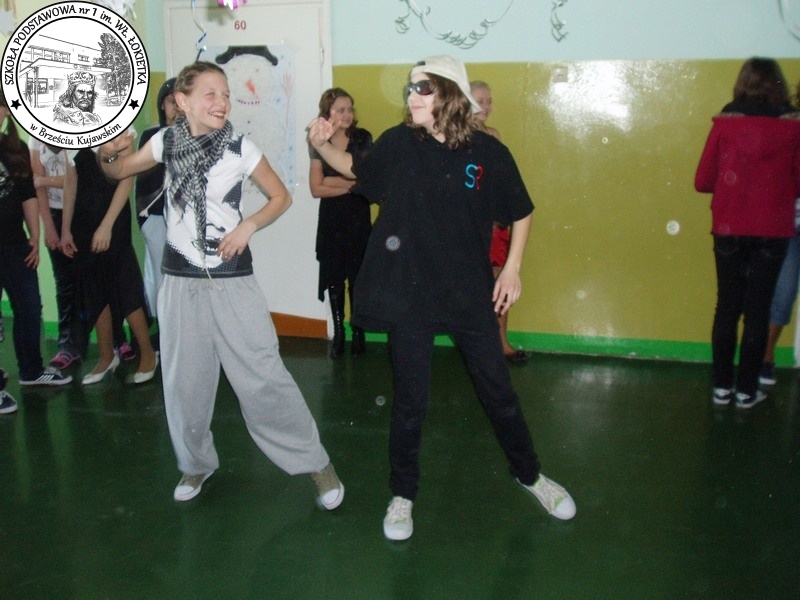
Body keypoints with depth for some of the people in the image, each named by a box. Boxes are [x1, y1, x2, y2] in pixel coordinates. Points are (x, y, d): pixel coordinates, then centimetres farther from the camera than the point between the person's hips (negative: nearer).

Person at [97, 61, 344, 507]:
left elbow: (282, 196, 2)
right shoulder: (167, 142, -1)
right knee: (185, 381, 11)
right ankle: (197, 462, 34)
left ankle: (316, 461, 11)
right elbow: (118, 172, 13)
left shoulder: (240, 148, -8)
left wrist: (248, 225, -15)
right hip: (181, 281, 3)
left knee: (263, 378, -4)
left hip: (232, 281, -3)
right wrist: (109, 154, -9)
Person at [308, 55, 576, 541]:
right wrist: (322, 145, -5)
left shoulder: (488, 153, -8)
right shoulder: (399, 143, -6)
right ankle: (403, 493, 28)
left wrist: (513, 268, -3)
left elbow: (521, 212, 5)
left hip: (471, 293, 0)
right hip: (410, 293, 0)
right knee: (410, 401, 8)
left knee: (498, 389, 13)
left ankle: (530, 474, 36)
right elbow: (357, 170, 13)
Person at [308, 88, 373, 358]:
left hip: (358, 216, -2)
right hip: (331, 218, 2)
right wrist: (350, 185, -10)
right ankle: (338, 332, 13)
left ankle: (358, 332, 9)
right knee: (334, 277, 4)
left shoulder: (362, 138, -1)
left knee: (358, 275, -2)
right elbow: (316, 189, -3)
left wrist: (332, 180, -7)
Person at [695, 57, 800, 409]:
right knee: (758, 310, 8)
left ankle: (721, 387, 16)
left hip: (729, 229, 0)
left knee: (727, 307, 10)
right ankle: (746, 390, 13)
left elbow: (703, 181, -3)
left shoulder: (725, 123, -4)